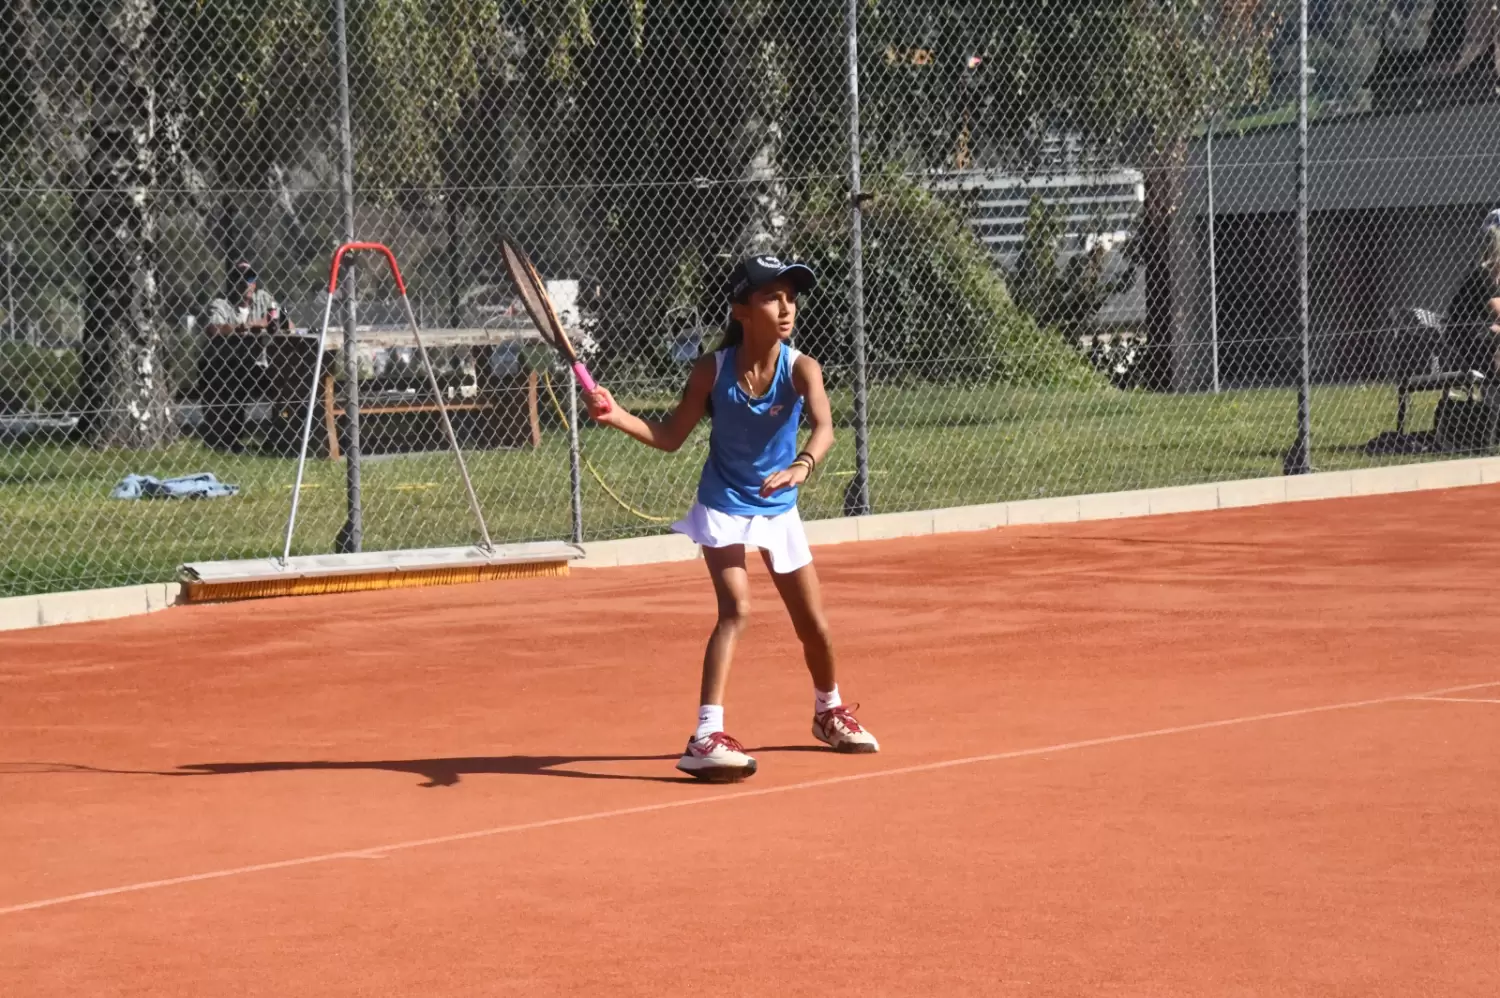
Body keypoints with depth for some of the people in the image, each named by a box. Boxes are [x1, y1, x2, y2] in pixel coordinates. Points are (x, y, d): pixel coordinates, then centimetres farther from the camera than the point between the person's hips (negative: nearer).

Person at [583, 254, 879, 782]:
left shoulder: (800, 369, -17)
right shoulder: (712, 371, -15)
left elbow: (823, 426, -35)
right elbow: (670, 436, -6)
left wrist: (802, 465, -55)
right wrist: (619, 417, -23)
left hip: (779, 509, 2)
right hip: (724, 507, -2)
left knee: (814, 625, 12)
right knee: (735, 608, -22)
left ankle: (829, 710, 41)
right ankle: (705, 737, -28)